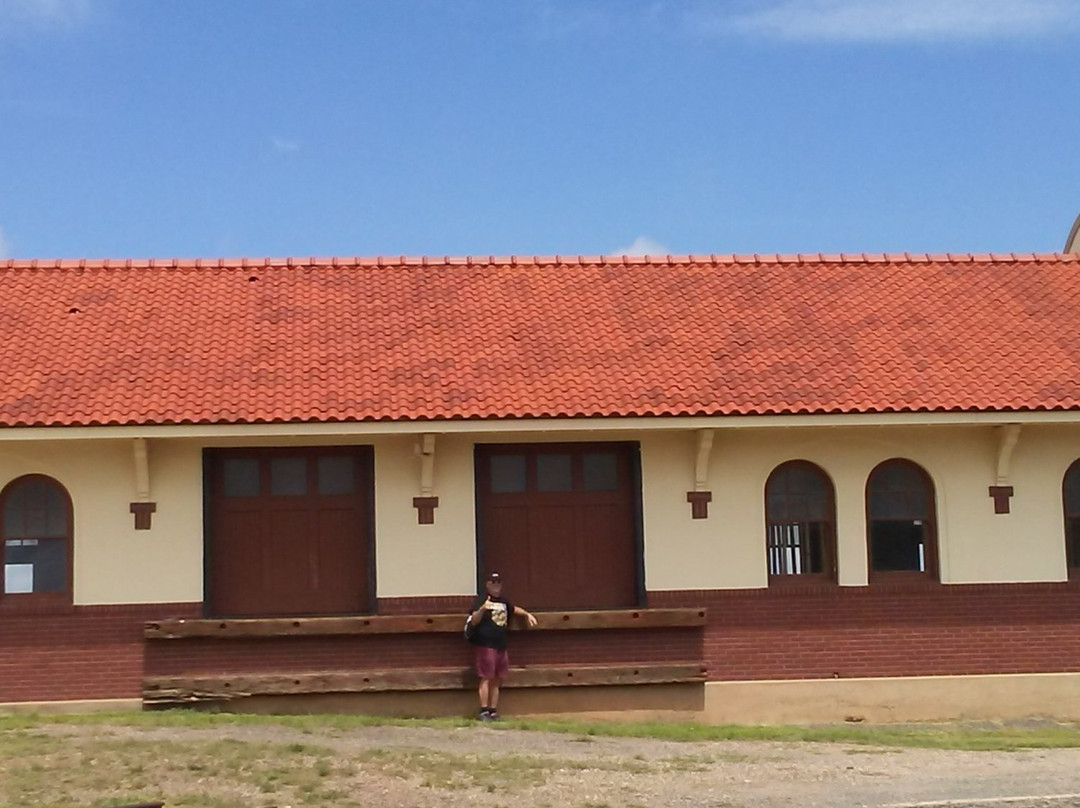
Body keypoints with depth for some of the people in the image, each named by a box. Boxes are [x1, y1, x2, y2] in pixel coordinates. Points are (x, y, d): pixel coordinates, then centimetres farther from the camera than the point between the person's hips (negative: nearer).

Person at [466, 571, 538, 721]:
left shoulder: (504, 602, 17)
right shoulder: (482, 600, -5)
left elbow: (515, 609, 39)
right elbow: (474, 621, -16)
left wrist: (527, 614, 25)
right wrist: (482, 609, -32)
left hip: (501, 646, 7)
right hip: (486, 645, -7)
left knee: (496, 681, 8)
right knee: (486, 678, -9)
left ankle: (493, 712, 12)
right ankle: (484, 712, -7)